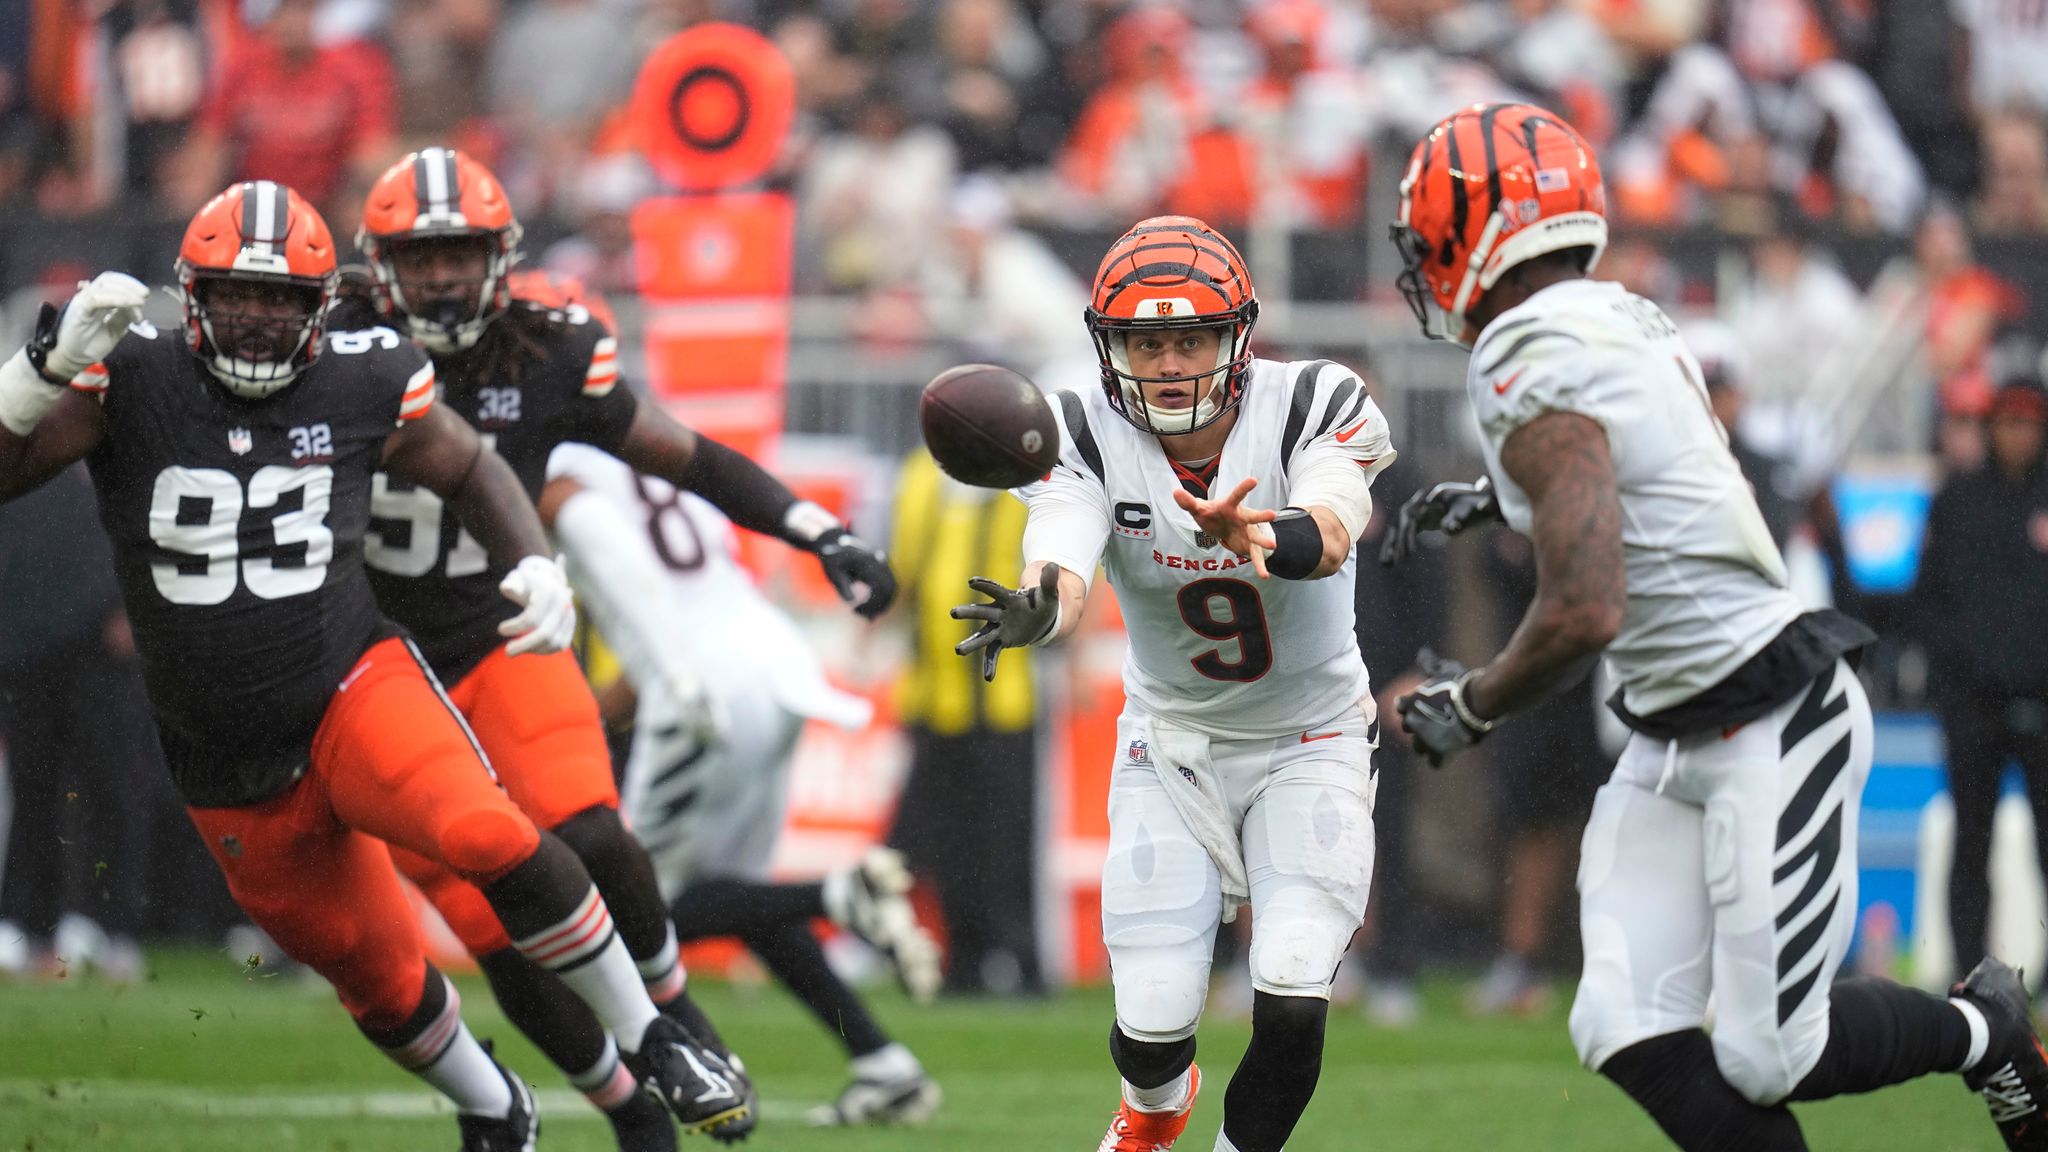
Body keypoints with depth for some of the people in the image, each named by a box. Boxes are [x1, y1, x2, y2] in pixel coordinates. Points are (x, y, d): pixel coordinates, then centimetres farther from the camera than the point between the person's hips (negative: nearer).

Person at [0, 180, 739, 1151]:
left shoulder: (359, 384, -6)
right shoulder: (131, 383, -11)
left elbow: (470, 472, 12)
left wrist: (538, 565, -5)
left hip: (355, 690, -1)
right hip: (232, 770, 1)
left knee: (492, 840, -31)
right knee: (380, 982, 14)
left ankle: (648, 1039, -14)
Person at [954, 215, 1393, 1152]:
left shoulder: (1310, 408, -20)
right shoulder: (1090, 440, -15)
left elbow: (1327, 536, -40)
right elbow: (1062, 566, -34)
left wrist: (1253, 538, -64)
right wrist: (1030, 611, -59)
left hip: (1309, 744, -1)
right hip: (1170, 748, 1)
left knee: (1291, 1007, -18)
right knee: (1153, 1022, -6)